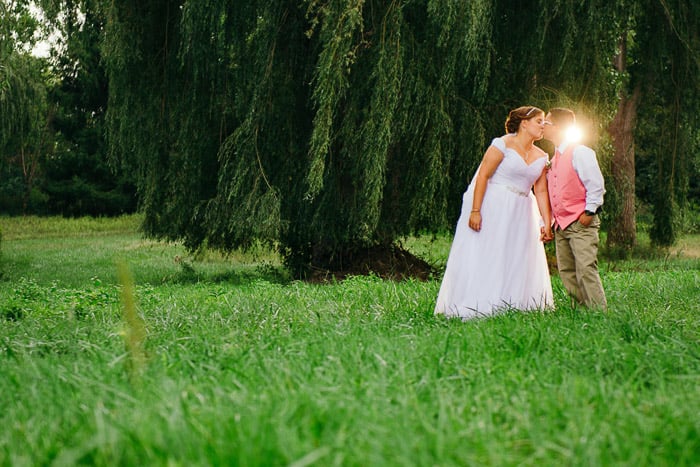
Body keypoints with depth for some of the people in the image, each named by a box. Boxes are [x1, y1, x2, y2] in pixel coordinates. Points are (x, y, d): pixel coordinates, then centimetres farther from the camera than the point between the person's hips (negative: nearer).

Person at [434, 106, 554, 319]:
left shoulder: (541, 157, 11)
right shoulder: (504, 144, -8)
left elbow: (541, 191, 10)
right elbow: (482, 176, -12)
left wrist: (547, 223, 1)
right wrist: (475, 210, -20)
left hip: (521, 214, 7)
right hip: (492, 208, -6)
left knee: (519, 264, 5)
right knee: (483, 259, -6)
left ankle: (513, 308, 12)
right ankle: (475, 310, -2)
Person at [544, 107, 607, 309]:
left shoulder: (580, 153, -7)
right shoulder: (554, 158, 18)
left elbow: (596, 185, -10)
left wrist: (589, 211, -15)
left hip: (581, 223, -9)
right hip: (561, 224, 9)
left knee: (586, 268, -14)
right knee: (566, 271, 7)